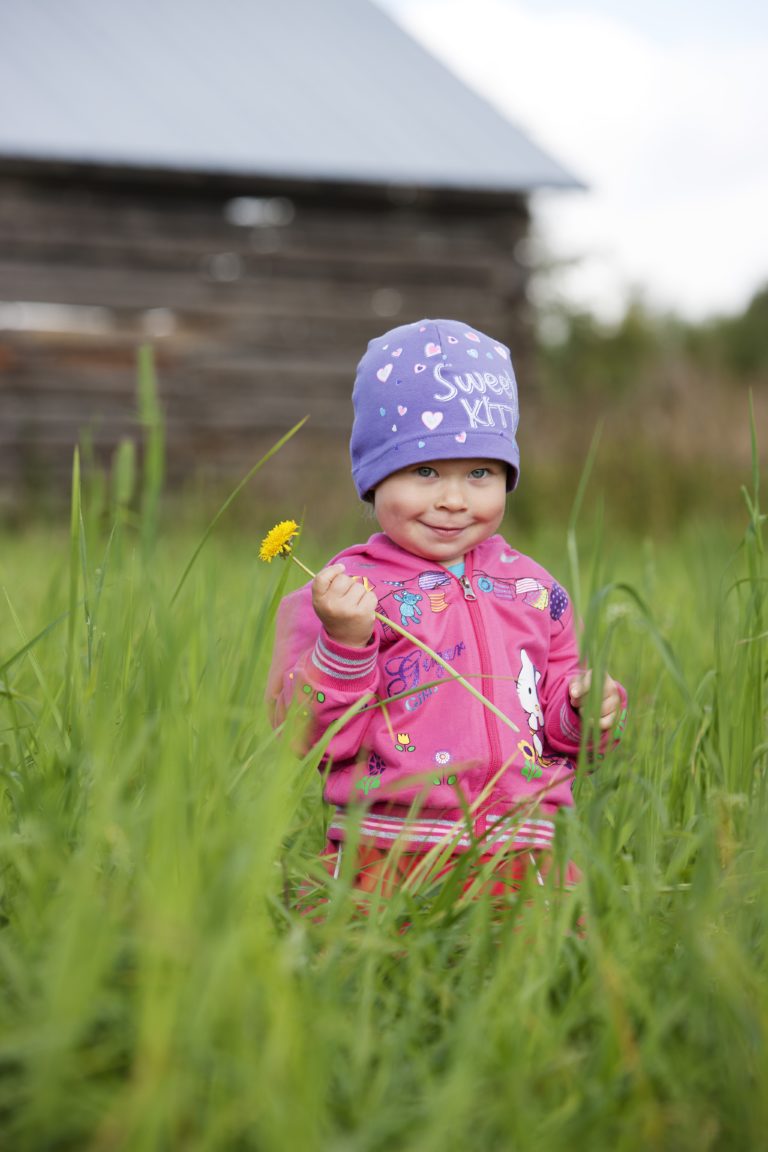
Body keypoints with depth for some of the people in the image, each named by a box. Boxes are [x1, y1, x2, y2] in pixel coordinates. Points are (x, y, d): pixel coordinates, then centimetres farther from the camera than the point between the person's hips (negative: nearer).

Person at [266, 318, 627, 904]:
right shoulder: (344, 593, -2)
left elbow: (559, 703, 21)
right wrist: (344, 644, -20)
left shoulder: (534, 592, 12)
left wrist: (589, 710, -1)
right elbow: (309, 734, -6)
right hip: (388, 861, -3)